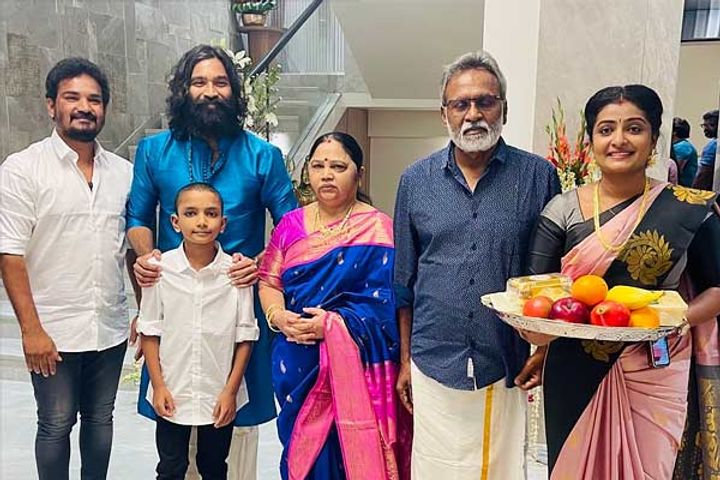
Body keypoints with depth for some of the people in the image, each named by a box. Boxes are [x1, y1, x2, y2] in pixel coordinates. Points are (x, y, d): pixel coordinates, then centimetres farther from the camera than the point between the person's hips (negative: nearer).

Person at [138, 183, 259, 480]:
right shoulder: (161, 269, -8)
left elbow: (245, 336, -5)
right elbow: (150, 331, -1)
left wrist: (231, 390, -6)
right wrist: (158, 386, -3)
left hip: (220, 396, 0)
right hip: (172, 393, 0)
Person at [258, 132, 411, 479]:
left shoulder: (377, 229, -6)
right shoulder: (291, 224, 8)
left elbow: (385, 303, -12)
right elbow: (269, 280, 9)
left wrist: (333, 323, -21)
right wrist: (278, 316, -10)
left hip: (353, 365, -4)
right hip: (296, 365, 4)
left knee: (346, 450, 2)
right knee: (301, 450, 15)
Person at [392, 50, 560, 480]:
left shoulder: (538, 176, -3)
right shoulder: (416, 180, 2)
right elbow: (404, 279, 8)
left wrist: (545, 347, -3)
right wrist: (405, 356, 9)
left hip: (506, 369, -1)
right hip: (433, 365, 2)